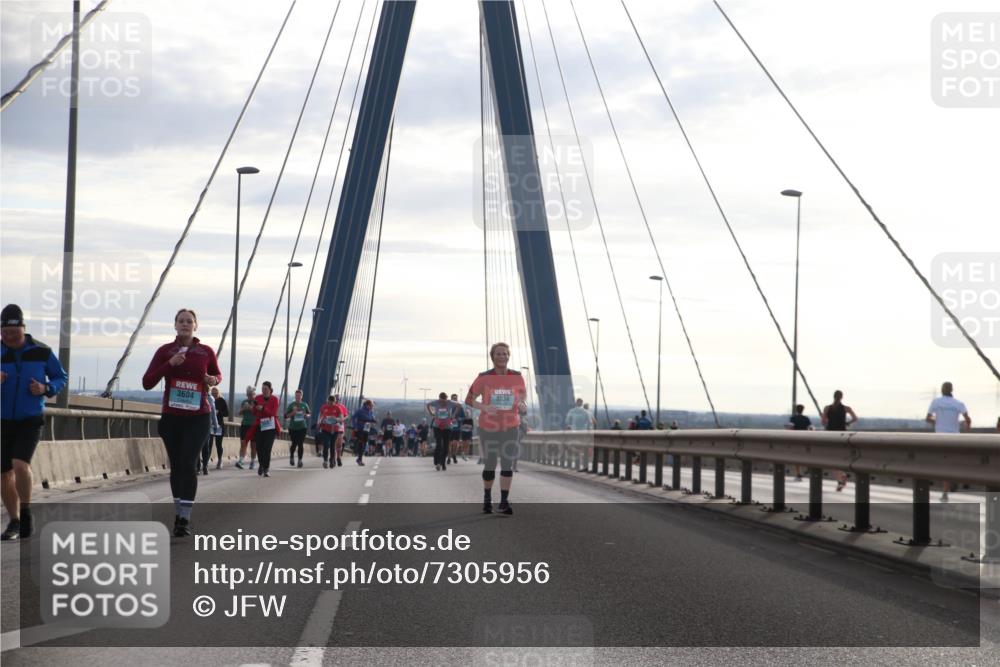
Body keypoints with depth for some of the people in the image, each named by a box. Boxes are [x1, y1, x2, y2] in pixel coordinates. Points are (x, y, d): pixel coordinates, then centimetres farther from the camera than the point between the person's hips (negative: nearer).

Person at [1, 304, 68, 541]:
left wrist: (46, 388, -13)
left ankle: (26, 516, -6)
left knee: (20, 464, -22)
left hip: (30, 421, -2)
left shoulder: (41, 351, -5)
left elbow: (61, 377, 8)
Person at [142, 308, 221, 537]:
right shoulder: (165, 351, 1)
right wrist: (169, 364, -18)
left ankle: (184, 519, -16)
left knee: (188, 464, -13)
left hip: (198, 418, -2)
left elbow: (218, 374, 20)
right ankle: (179, 513, 25)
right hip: (171, 417, 2)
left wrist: (214, 380, -4)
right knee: (176, 466, 10)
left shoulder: (206, 352, 2)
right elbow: (147, 382, -6)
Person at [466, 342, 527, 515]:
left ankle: (504, 501, 0)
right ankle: (487, 499, 26)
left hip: (510, 427, 1)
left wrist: (523, 407, -15)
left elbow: (523, 398, 9)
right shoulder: (484, 378, -7)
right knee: (489, 465, 7)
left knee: (508, 464, -5)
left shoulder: (517, 377, -2)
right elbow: (469, 400, -3)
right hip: (488, 428, -1)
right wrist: (484, 407, -21)